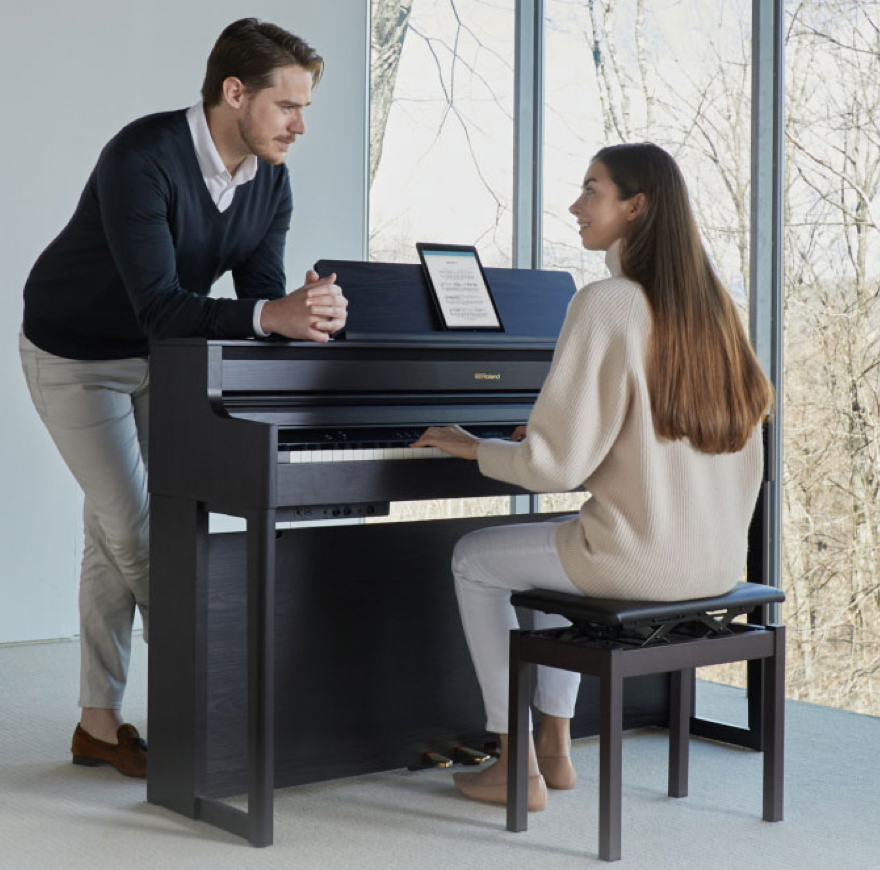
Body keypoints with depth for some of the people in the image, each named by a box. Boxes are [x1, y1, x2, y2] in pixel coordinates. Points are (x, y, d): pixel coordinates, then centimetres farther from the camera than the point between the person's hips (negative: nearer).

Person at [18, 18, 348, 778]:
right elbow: (160, 308, -39)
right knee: (132, 531, -9)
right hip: (77, 356, -6)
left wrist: (306, 312, -35)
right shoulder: (143, 160, -32)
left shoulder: (270, 182, -10)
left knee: (116, 535, 8)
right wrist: (271, 316, -50)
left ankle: (100, 725, 15)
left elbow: (262, 291, -12)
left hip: (158, 357, 6)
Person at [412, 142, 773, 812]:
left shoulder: (605, 305, -17)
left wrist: (473, 448, 0)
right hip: (721, 559, 8)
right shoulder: (708, 303, 6)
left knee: (474, 560, 15)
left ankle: (518, 770, 19)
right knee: (567, 549, 33)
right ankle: (556, 747, 35)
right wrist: (550, 432, 23)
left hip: (644, 559, -8)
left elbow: (554, 465, -18)